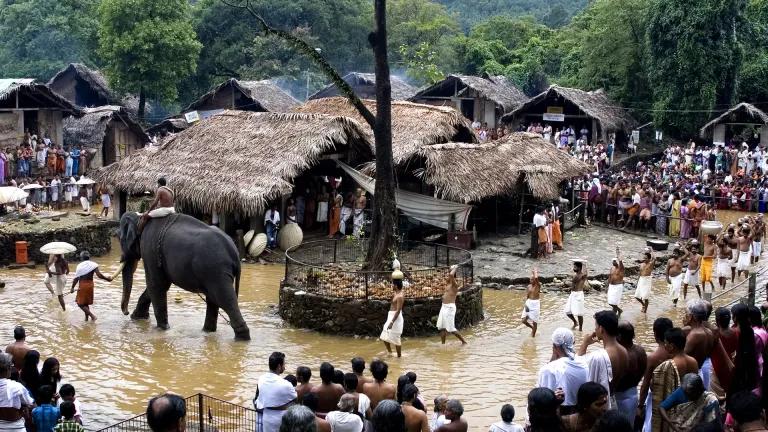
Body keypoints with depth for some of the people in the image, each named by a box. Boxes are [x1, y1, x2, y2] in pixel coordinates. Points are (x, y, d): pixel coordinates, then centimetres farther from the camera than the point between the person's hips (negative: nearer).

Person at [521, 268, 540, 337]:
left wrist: (535, 272, -10)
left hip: (535, 304, -5)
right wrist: (526, 304, 1)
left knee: (534, 321, 1)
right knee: (524, 320, 1)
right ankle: (532, 328, 28)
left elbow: (536, 278, -29)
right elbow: (526, 296, 12)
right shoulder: (529, 286, 7)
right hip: (528, 303, 5)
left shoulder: (538, 285, -10)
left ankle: (533, 335, 15)